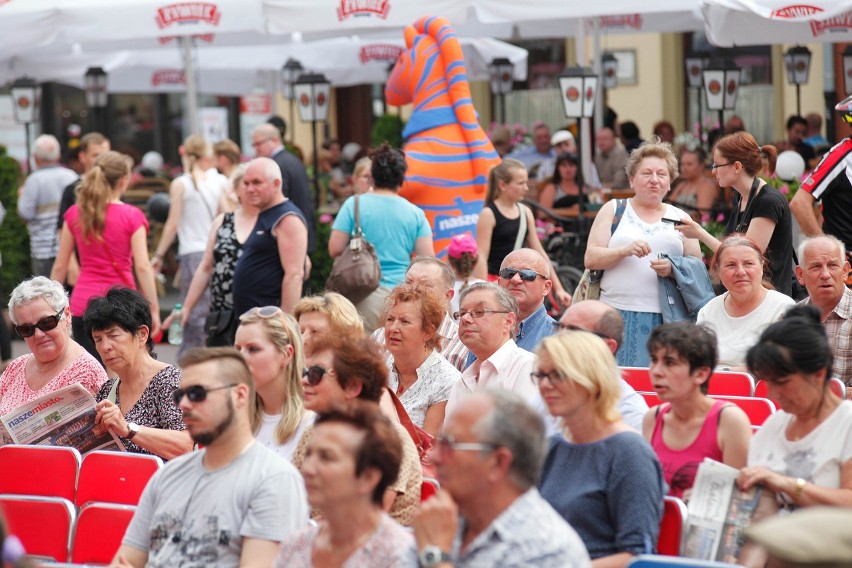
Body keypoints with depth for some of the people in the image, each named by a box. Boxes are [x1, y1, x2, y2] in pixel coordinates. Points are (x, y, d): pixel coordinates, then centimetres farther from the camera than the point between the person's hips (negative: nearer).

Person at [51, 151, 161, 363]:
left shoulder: (75, 214, 4)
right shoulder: (132, 217, -5)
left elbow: (60, 266, 6)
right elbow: (142, 267, -11)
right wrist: (154, 309, -7)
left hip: (83, 303, 2)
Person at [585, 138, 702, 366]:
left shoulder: (680, 219, 16)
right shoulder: (613, 210, 12)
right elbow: (591, 259, 3)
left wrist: (674, 269, -9)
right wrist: (625, 251, -14)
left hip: (667, 319, 1)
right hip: (619, 314, -1)